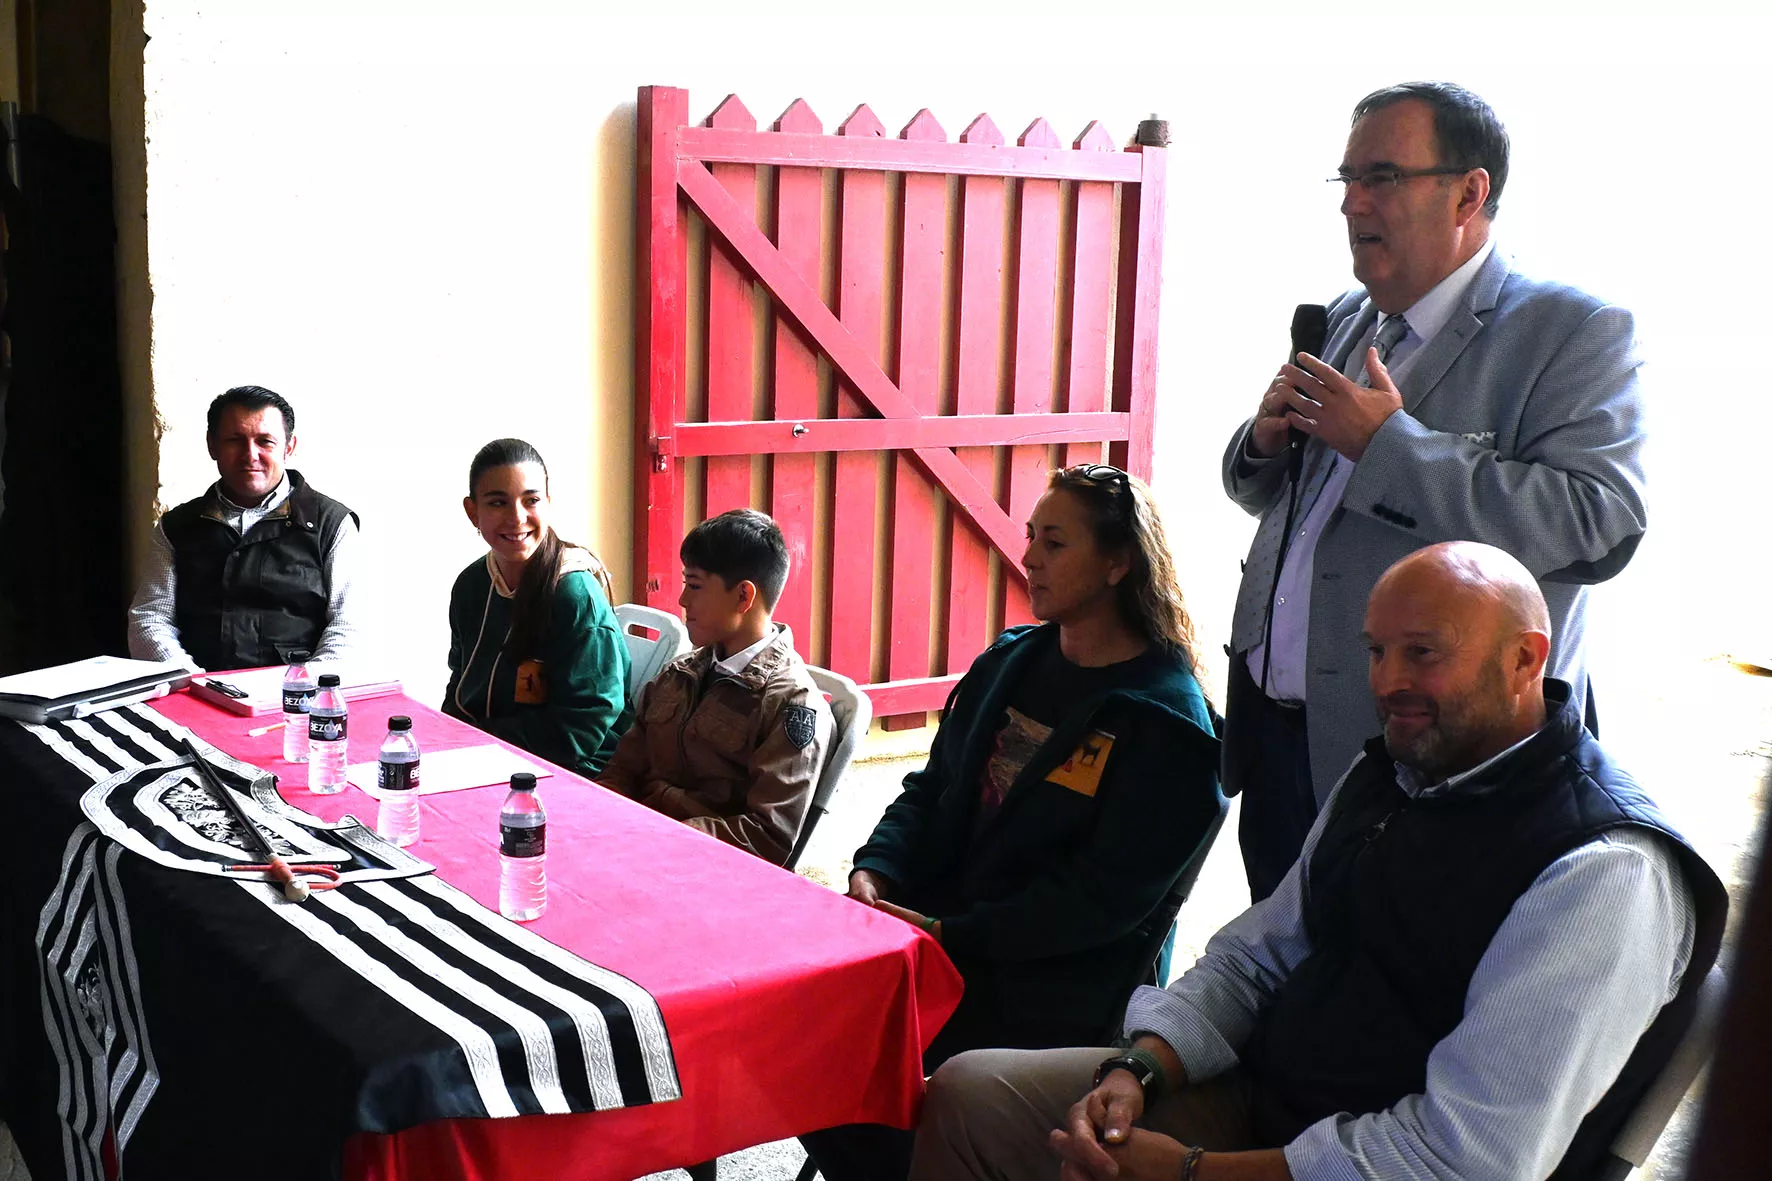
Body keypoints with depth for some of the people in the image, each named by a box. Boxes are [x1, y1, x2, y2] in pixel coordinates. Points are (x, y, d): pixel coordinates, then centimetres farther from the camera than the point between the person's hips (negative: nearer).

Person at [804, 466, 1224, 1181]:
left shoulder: (1166, 724, -10)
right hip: (931, 928, 7)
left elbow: (1103, 896, -15)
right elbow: (932, 789, 15)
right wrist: (875, 871, -4)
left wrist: (952, 935, -19)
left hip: (1045, 986, -7)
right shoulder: (1010, 662, 12)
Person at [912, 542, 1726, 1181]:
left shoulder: (1604, 873, -20)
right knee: (968, 1096, 1)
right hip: (1262, 1095, 8)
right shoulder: (1383, 775, 8)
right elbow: (1255, 955, 12)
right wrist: (1136, 1071, -8)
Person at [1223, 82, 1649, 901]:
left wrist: (1388, 441, -24)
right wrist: (1265, 441, -3)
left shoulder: (1576, 333, -10)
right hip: (1274, 734, 7)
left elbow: (1602, 524, -25)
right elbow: (1258, 493, 22)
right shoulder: (1346, 320, 13)